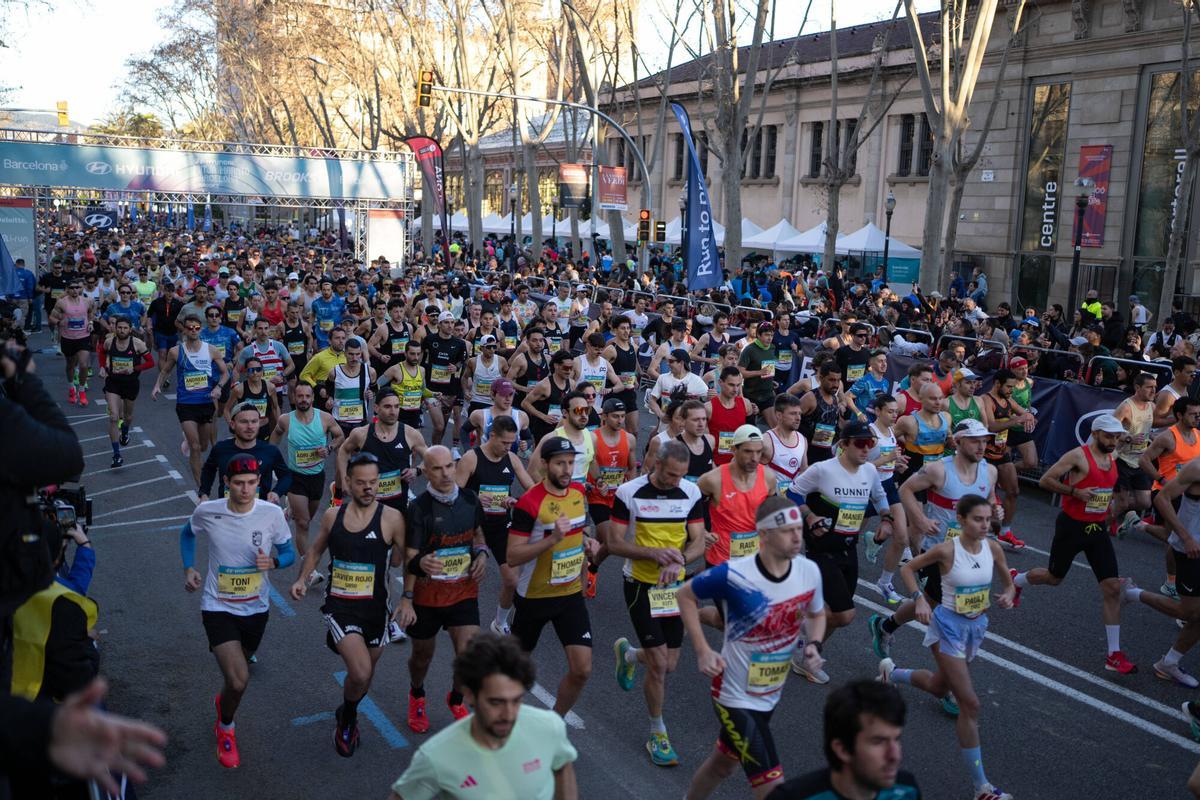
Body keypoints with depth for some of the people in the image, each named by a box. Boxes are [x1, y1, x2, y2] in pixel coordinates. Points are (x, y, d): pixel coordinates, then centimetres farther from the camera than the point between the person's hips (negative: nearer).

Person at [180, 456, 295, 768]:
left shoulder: (272, 514, -15)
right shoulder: (207, 512, -13)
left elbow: (289, 553, -2)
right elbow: (187, 533, 10)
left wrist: (273, 561, -24)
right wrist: (188, 569, -2)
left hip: (256, 608, 2)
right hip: (218, 607, -2)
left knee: (236, 676, 22)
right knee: (239, 680, -16)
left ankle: (223, 703, 59)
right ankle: (226, 729, 15)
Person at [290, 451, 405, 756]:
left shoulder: (391, 518, -9)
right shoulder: (332, 517, -1)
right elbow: (316, 551, 14)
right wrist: (302, 579, 1)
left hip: (374, 608, 1)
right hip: (339, 607, -1)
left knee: (365, 676, 17)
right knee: (360, 673, -19)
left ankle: (346, 718, 50)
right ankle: (347, 718, 14)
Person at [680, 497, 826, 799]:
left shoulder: (809, 572, -9)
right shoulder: (733, 574, -26)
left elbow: (817, 614, 11)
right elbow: (686, 595, -9)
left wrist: (813, 645, -10)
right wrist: (702, 651, -16)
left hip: (771, 695, 6)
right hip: (735, 697, -6)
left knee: (723, 764, 26)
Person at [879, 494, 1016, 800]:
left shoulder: (993, 548, -8)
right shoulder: (946, 550, -21)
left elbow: (1008, 583, 8)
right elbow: (907, 568, -8)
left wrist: (1008, 595, -15)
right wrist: (919, 599, -21)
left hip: (977, 626, 6)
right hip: (949, 626, -6)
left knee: (939, 687, 27)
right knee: (970, 704, -9)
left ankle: (891, 672, 55)